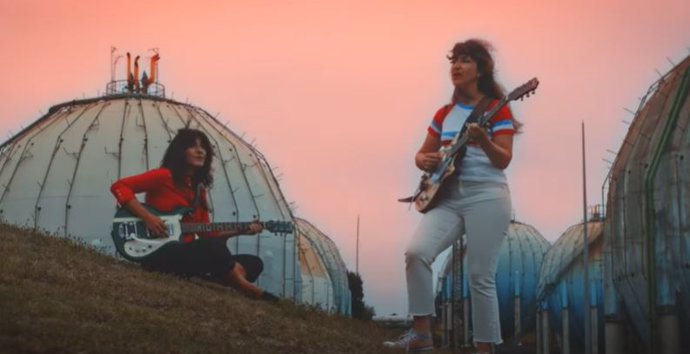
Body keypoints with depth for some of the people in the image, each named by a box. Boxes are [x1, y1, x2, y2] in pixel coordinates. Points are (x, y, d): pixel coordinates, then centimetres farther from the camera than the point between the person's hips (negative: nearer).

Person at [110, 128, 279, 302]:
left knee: (253, 263, -2)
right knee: (214, 247, -35)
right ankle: (243, 287, -16)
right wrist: (147, 217, -18)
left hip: (187, 254, 8)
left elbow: (206, 233, 17)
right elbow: (119, 187, -10)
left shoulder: (199, 189, 17)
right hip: (160, 253, -8)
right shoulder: (163, 177, -4)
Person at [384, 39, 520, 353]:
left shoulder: (497, 110, -1)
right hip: (447, 197, 5)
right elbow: (422, 153, 21)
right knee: (416, 252, -19)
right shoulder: (444, 114, 15)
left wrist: (482, 140, -28)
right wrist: (424, 160, -3)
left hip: (486, 197, -5)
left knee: (481, 276, -7)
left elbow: (504, 160, -9)